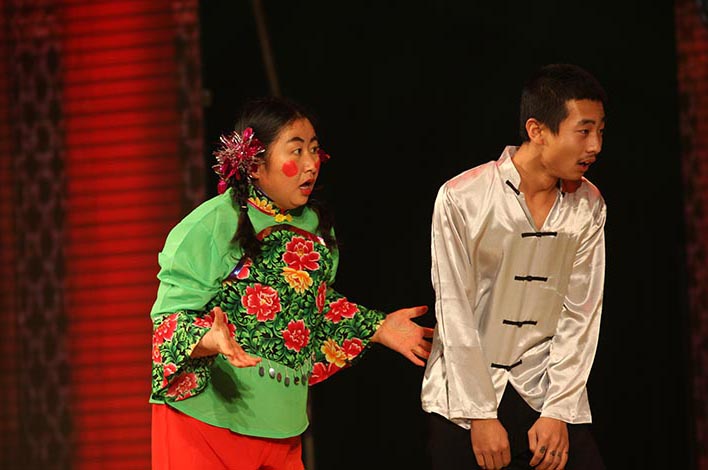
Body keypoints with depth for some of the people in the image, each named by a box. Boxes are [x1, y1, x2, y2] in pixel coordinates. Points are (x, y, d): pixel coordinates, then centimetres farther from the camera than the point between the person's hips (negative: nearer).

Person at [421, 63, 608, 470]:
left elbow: (581, 314, -1)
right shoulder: (461, 199, -11)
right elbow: (455, 314, -10)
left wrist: (558, 412, -7)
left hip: (546, 390, 3)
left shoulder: (589, 205, 0)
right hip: (465, 392, -3)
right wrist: (481, 415, -11)